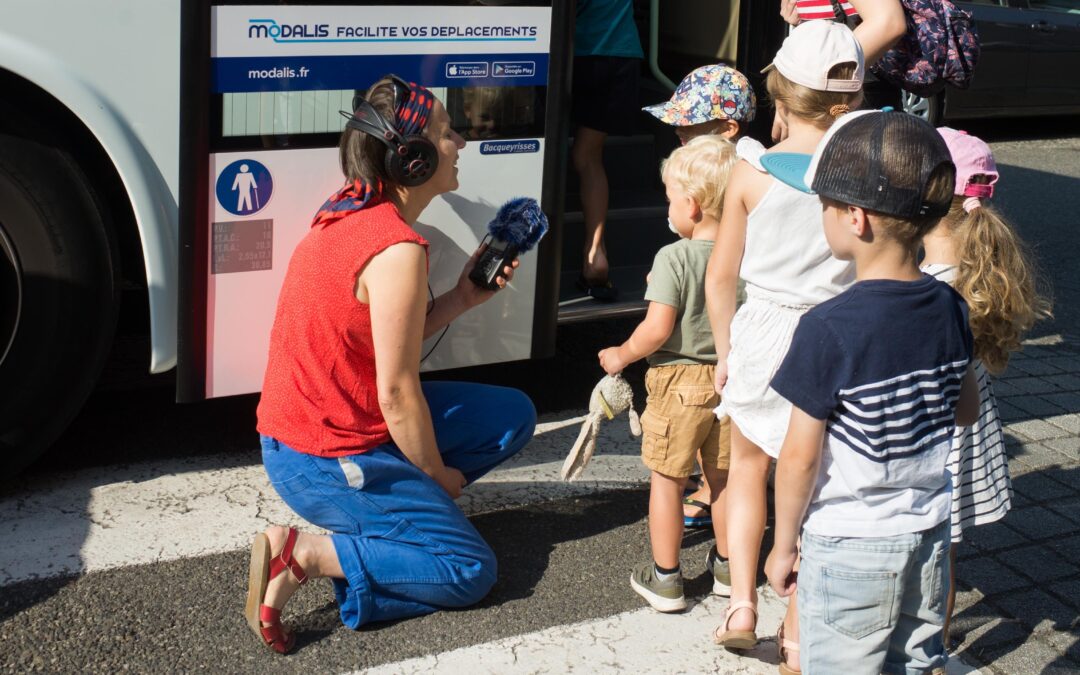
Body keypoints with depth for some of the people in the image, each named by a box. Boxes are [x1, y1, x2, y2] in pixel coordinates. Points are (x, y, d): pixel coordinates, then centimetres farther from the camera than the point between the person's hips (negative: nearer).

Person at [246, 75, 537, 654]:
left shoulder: (351, 214, 5)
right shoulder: (397, 249, -25)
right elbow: (397, 394, -21)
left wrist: (460, 299, 0)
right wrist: (437, 475, -5)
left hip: (307, 426, 9)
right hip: (327, 463, -9)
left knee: (513, 415, 12)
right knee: (471, 571, -3)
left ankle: (376, 511, 11)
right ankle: (306, 555, -9)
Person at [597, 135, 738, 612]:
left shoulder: (674, 258, -18)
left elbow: (657, 328, -21)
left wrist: (621, 355, -4)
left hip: (679, 380, -5)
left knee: (666, 479, 8)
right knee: (722, 476, 19)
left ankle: (665, 579, 14)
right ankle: (727, 568, 32)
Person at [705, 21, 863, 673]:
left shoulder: (751, 172, -10)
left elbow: (721, 276, -4)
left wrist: (725, 349, 10)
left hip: (764, 331, 0)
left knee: (748, 464, 23)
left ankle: (742, 602, 17)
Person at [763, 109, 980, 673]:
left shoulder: (829, 329, -24)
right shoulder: (950, 309, -5)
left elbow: (801, 456, -17)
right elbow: (965, 411, 9)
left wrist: (784, 543, -5)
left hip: (847, 547, -5)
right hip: (928, 536, 5)